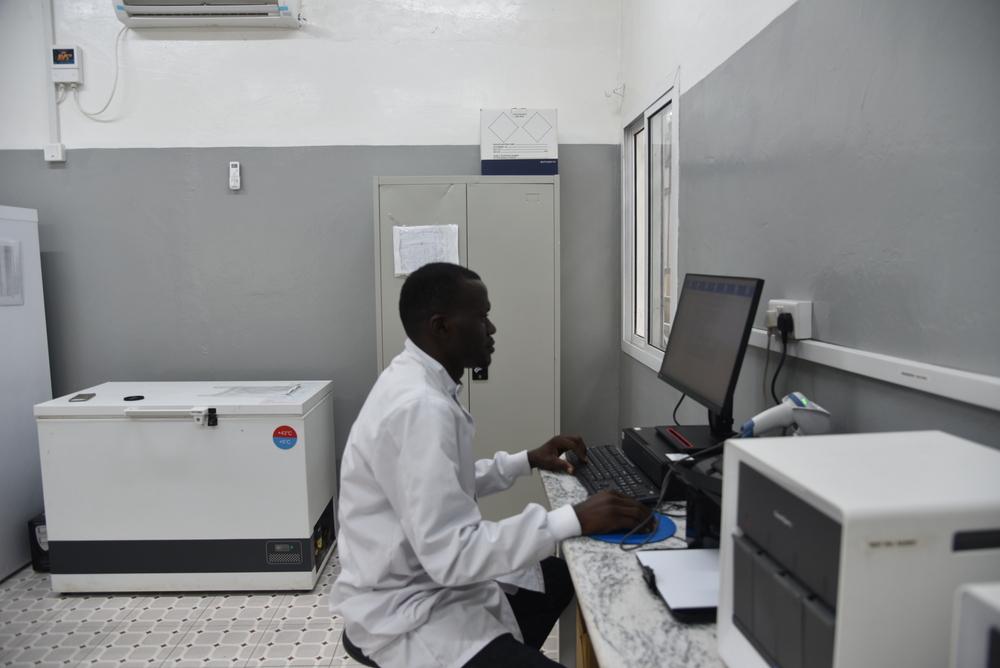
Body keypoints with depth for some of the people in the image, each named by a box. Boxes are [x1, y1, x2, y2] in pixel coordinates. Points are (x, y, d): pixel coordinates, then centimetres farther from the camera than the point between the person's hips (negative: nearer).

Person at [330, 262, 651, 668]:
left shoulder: (416, 381, 3)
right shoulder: (419, 406, -28)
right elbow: (451, 554, -29)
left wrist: (527, 461, 8)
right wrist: (574, 520, -27)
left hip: (433, 577, 10)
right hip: (407, 615, -10)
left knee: (567, 576, 21)